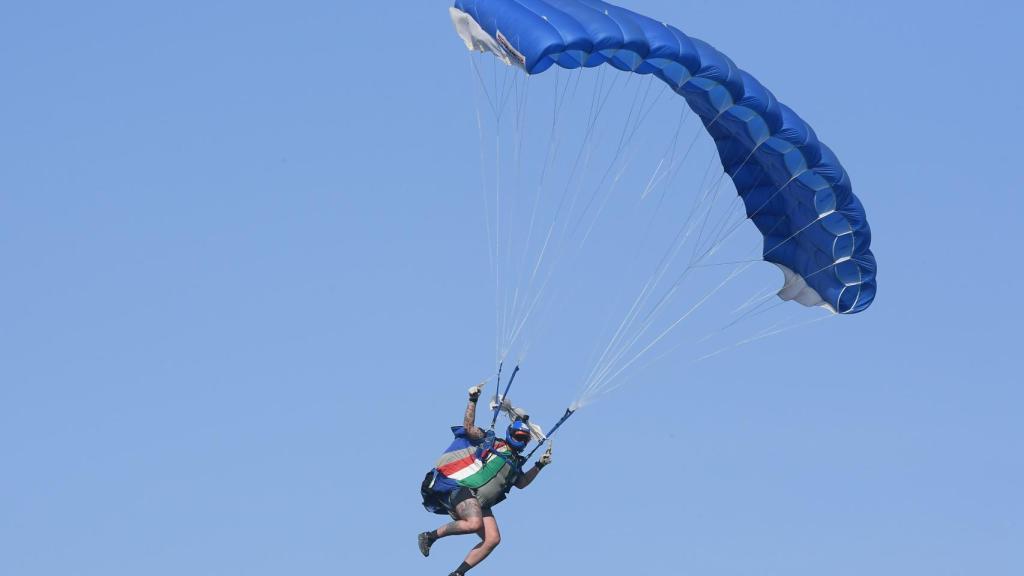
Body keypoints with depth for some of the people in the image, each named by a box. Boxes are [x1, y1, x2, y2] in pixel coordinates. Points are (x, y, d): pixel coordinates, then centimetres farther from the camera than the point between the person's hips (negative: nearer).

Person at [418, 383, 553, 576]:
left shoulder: (515, 463, 25)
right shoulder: (490, 442, 7)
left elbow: (521, 483, 38)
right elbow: (468, 426, -2)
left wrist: (539, 465, 27)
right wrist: (473, 401, -10)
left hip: (480, 504, 7)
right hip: (462, 489, -7)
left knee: (493, 539, -11)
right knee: (474, 524, -35)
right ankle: (431, 536, -16)